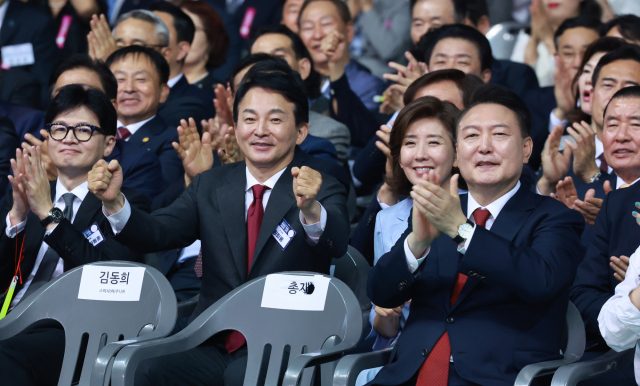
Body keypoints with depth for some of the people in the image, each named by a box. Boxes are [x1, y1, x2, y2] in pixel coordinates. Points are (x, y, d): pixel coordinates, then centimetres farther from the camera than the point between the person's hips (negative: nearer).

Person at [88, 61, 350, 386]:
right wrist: (113, 201, -20)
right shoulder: (210, 186, 14)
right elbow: (155, 234, 1)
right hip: (213, 344, 3)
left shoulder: (322, 191, 1)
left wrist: (310, 209, -44)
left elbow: (337, 244, -21)